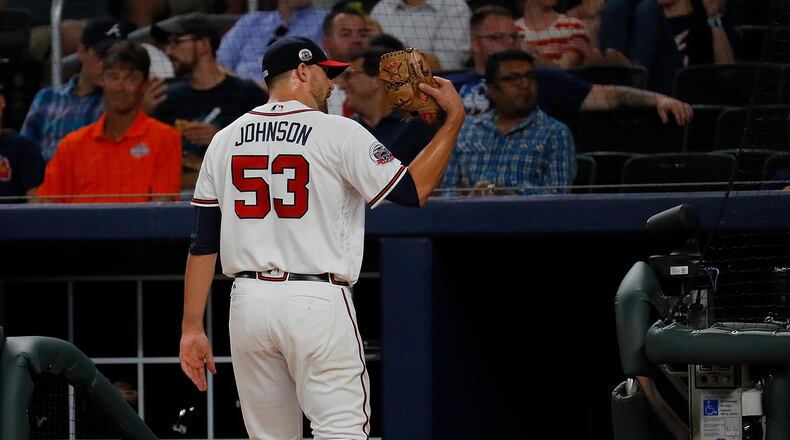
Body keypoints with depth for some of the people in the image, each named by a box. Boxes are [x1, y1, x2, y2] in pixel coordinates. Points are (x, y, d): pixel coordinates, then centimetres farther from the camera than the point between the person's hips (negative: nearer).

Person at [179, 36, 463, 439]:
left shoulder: (225, 141, 10)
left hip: (248, 302, 5)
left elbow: (203, 244, 7)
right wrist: (454, 119, 6)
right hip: (317, 301, -5)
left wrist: (192, 327, 9)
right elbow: (414, 191, -3)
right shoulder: (339, 133, -4)